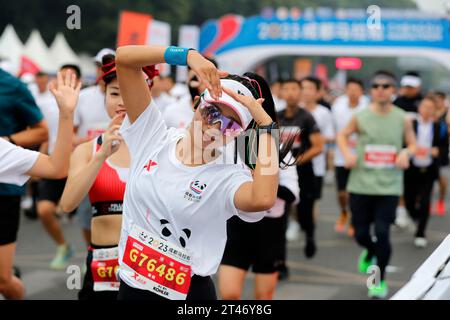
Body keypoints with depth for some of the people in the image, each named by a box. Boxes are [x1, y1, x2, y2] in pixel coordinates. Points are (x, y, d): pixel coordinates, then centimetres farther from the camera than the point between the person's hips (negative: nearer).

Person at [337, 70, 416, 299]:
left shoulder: (402, 119, 1)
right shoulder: (360, 117, 0)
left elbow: (412, 144, 13)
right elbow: (342, 135, 15)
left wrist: (406, 153, -9)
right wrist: (347, 153, -4)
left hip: (389, 186, -1)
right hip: (361, 184, 1)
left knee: (382, 233, -8)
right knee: (361, 233, 7)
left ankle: (380, 280, 10)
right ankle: (370, 252, 44)